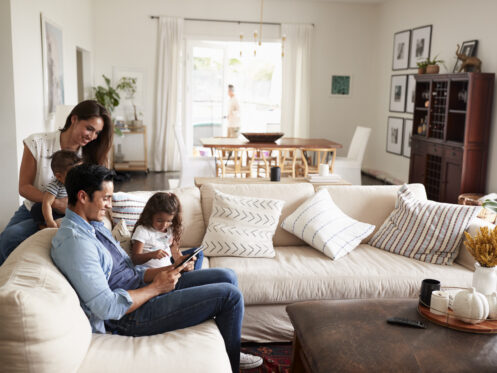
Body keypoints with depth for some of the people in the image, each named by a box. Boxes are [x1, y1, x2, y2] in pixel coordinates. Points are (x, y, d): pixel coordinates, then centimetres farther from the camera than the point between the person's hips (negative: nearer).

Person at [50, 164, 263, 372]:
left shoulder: (94, 225, 11)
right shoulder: (75, 242, -22)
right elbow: (106, 307, -27)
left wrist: (169, 270, 1)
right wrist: (156, 288, -18)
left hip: (142, 288, 10)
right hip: (132, 317, -10)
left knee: (227, 277, 7)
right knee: (230, 295, -12)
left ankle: (228, 353, 22)